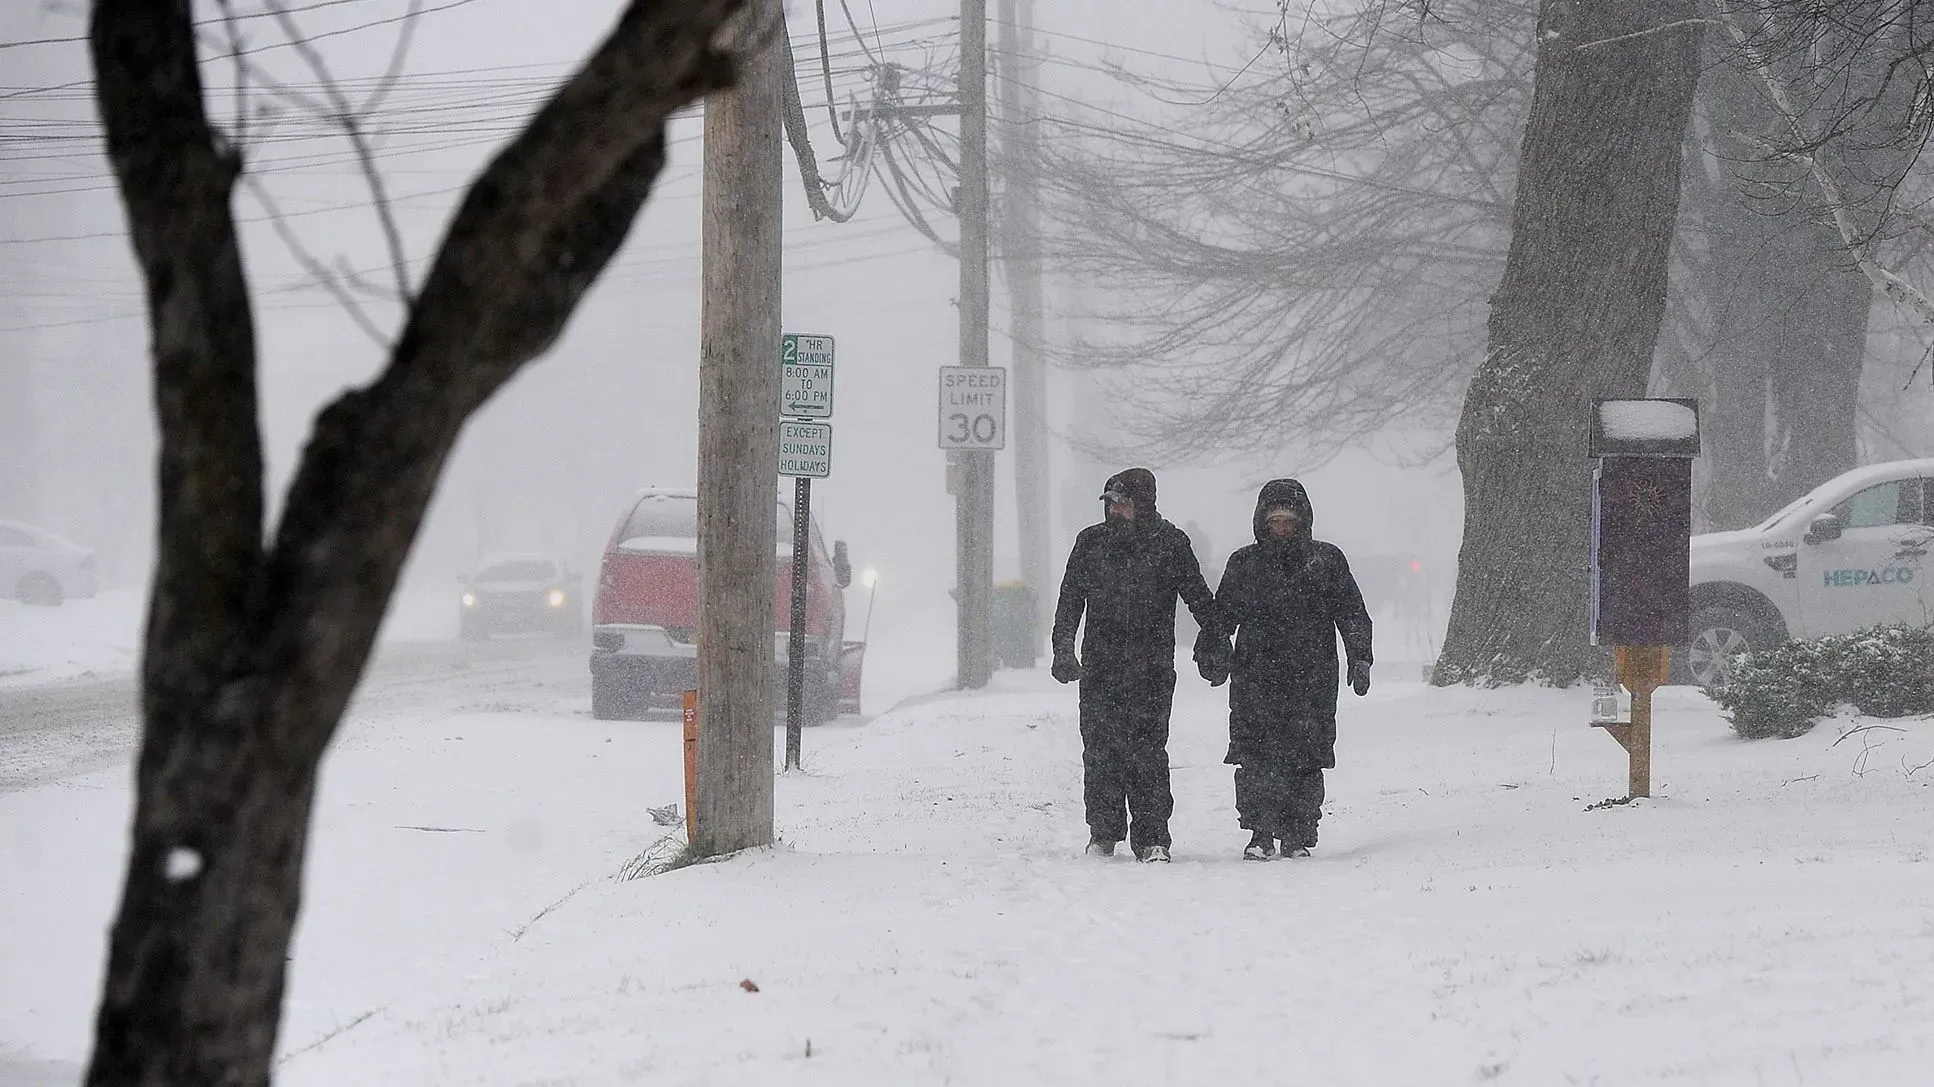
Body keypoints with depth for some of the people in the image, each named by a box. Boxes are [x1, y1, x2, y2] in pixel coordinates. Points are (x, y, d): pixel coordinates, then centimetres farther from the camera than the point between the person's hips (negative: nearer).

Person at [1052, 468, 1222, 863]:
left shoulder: (1171, 544, 2)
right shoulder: (1091, 542, 8)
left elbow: (1197, 595, 8)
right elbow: (1070, 598, 11)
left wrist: (1219, 642, 7)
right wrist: (1063, 647, 1)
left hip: (1152, 668, -3)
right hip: (1099, 665, 3)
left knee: (1147, 751, -8)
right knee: (1100, 751, 2)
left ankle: (1151, 838, -5)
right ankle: (1103, 833, 13)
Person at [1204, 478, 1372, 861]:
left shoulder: (1326, 560, 9)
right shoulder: (1244, 564, 13)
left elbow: (1352, 614, 10)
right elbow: (1222, 617, 17)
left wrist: (1359, 658, 0)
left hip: (1311, 676, 0)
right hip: (1256, 678, 0)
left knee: (1305, 757, -2)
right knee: (1256, 756, -11)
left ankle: (1297, 834, 6)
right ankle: (1260, 833, -10)